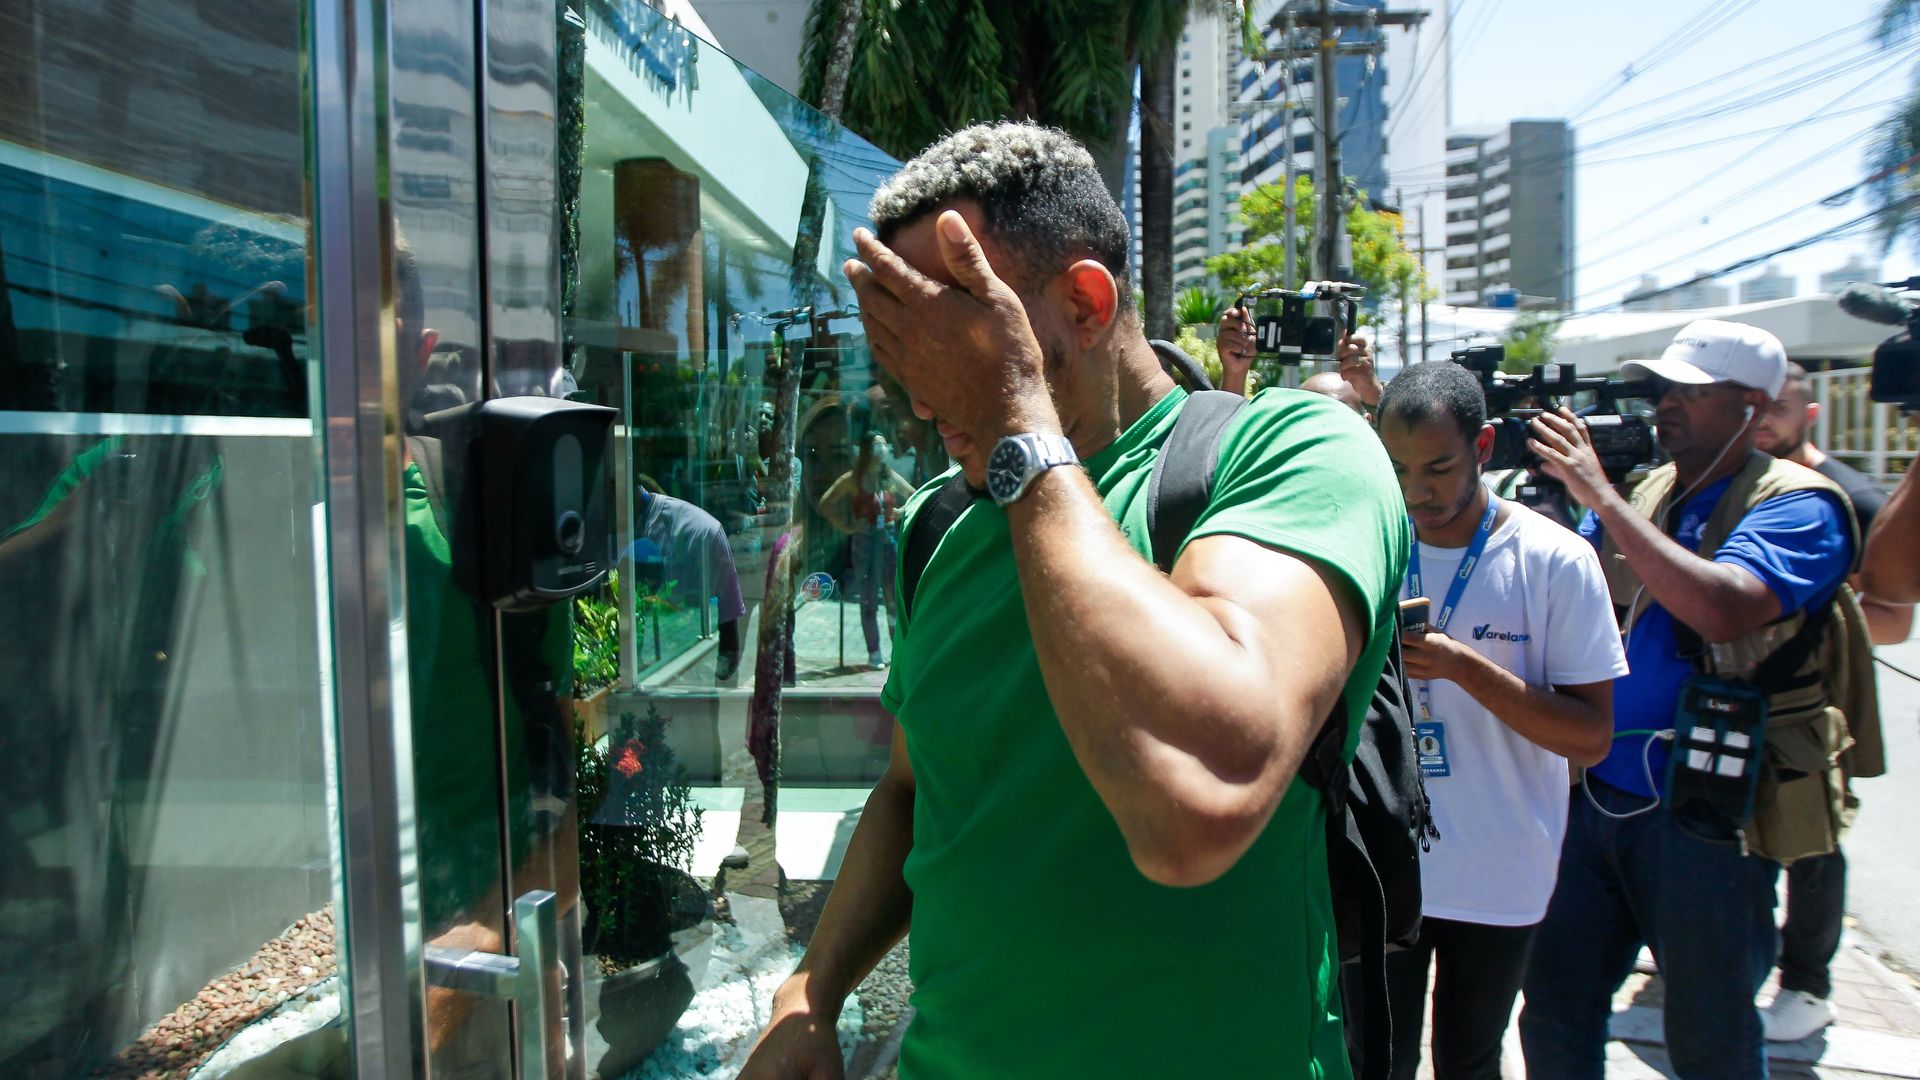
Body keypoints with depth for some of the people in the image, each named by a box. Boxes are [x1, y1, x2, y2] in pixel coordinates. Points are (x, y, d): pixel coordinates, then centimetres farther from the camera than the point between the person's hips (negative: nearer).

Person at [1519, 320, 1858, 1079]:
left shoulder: (1798, 505, -9)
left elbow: (1724, 610, -27)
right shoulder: (1638, 497, 11)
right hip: (1594, 802, 5)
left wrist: (1600, 495, -24)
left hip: (1707, 820, -5)